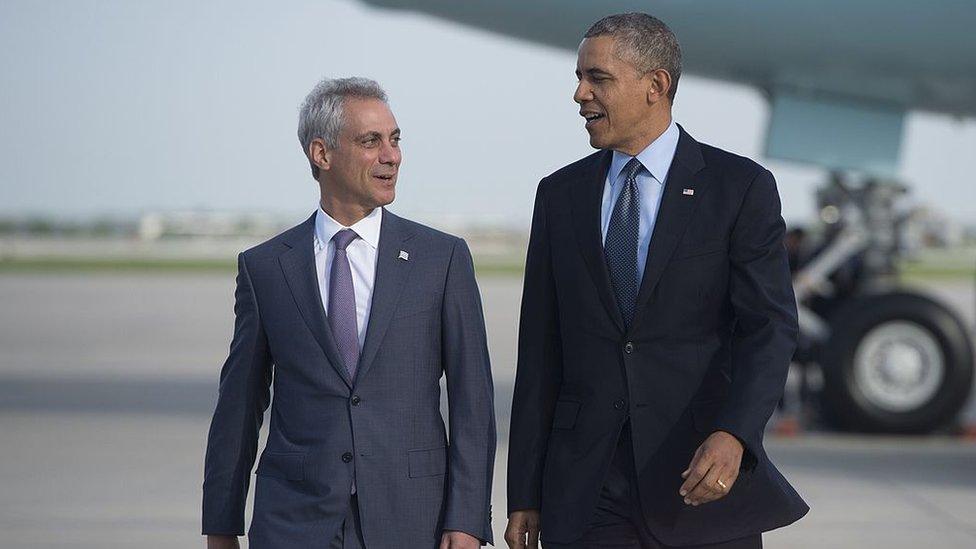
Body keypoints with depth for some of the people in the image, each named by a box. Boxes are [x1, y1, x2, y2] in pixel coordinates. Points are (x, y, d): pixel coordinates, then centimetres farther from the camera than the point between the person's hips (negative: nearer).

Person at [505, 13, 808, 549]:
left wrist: (733, 435, -25)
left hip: (704, 479, -2)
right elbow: (540, 351, 9)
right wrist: (524, 495, 5)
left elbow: (770, 327, -8)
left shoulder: (741, 187, -1)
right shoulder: (560, 194, 10)